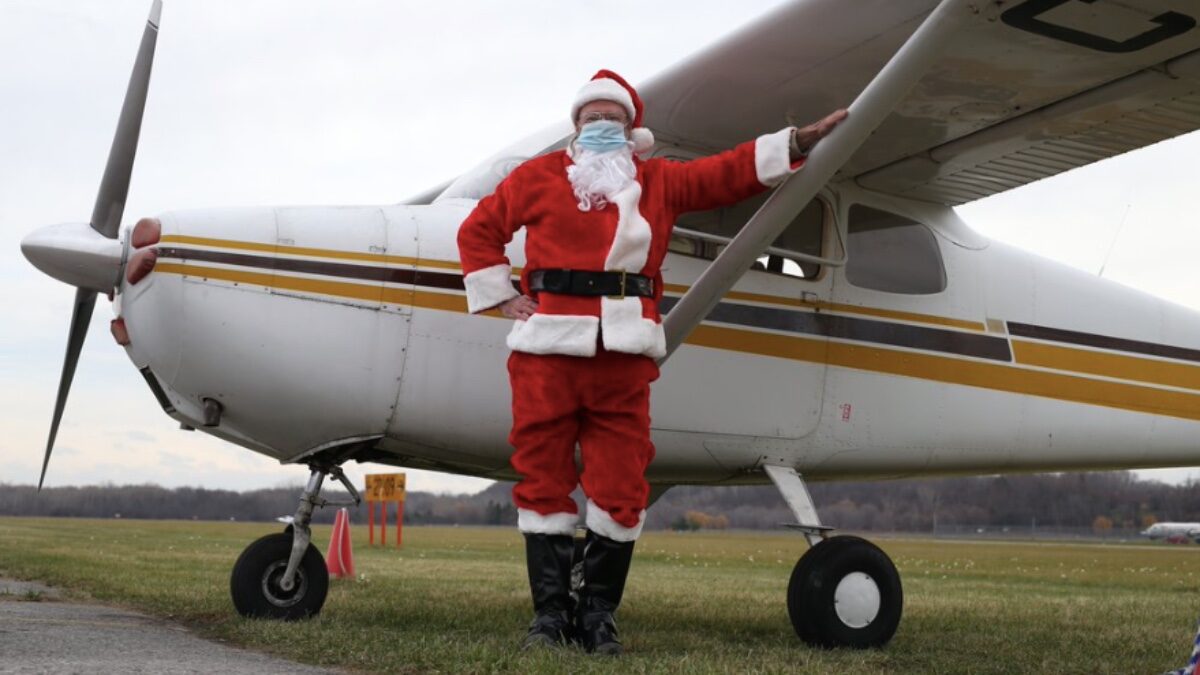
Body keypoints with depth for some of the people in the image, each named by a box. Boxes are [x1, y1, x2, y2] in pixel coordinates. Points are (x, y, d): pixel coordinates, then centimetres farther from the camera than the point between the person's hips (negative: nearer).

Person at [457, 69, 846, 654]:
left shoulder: (659, 181, 20)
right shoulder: (539, 176, 15)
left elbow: (729, 172, 17)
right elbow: (479, 228, 20)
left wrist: (798, 142, 9)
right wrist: (499, 296, 10)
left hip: (624, 350, 1)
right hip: (548, 344, -1)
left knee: (620, 487, -1)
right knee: (544, 480, 1)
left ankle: (598, 614, 10)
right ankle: (549, 612, 10)